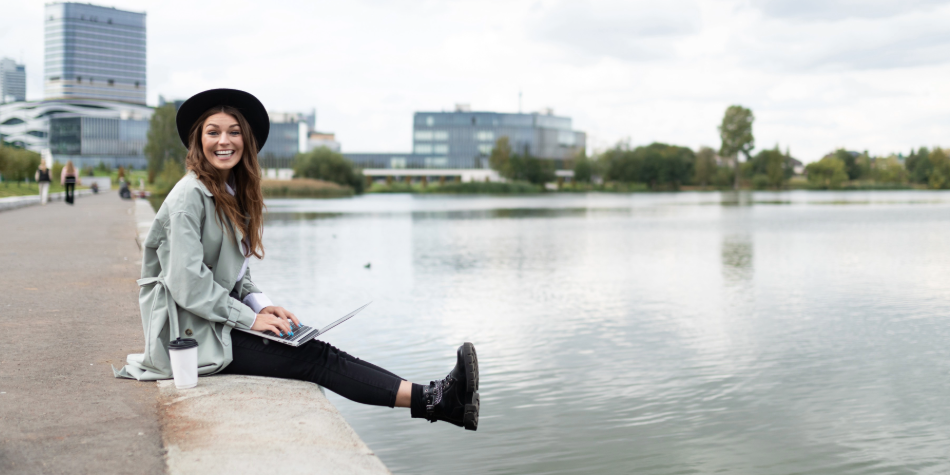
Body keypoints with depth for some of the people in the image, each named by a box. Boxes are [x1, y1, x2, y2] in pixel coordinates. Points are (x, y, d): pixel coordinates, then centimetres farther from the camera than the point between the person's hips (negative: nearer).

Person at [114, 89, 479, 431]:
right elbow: (188, 283, -20)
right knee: (314, 359, -18)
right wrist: (250, 317, -16)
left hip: (219, 322, 8)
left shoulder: (233, 194, 13)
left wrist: (260, 304, -1)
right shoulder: (189, 196, -14)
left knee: (312, 346, -11)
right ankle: (433, 399, -22)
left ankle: (436, 397, -19)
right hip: (190, 334, -8)